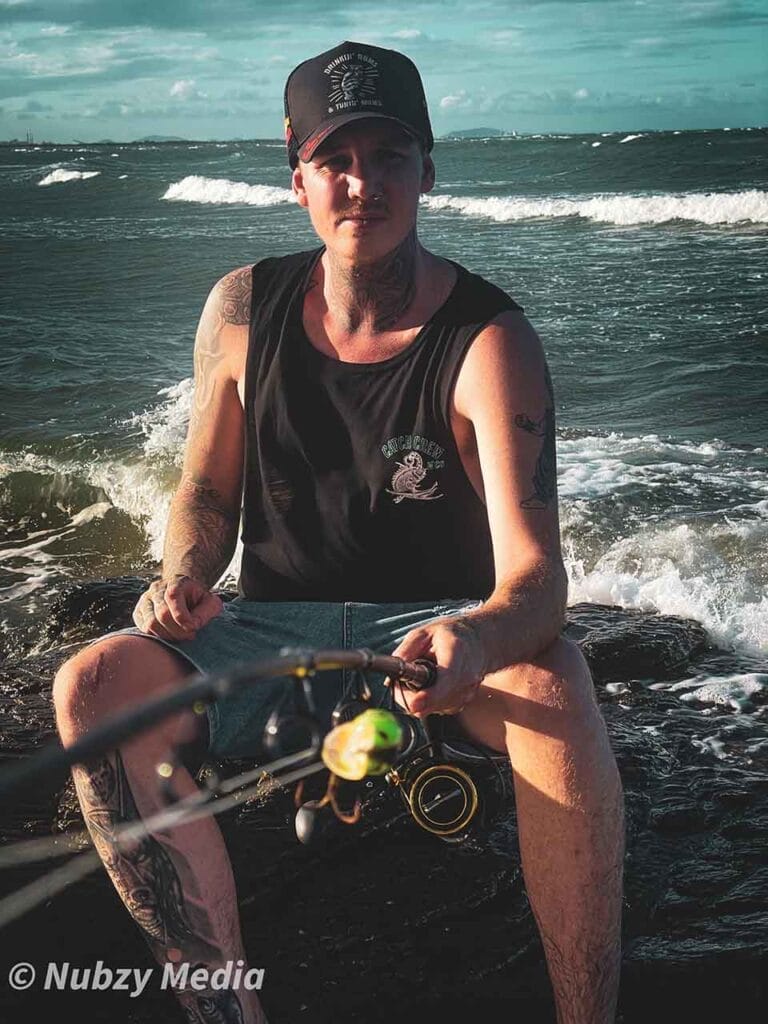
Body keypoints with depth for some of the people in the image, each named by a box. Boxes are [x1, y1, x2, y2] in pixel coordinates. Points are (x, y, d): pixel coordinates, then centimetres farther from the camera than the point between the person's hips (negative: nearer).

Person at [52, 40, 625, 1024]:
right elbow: (207, 490, 12)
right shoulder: (244, 308, -1)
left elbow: (533, 575, -22)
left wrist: (474, 640, -46)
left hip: (444, 625, -3)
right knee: (92, 685, -24)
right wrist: (185, 574, -12)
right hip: (277, 627, 3)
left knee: (552, 686, -37)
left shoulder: (489, 342, -13)